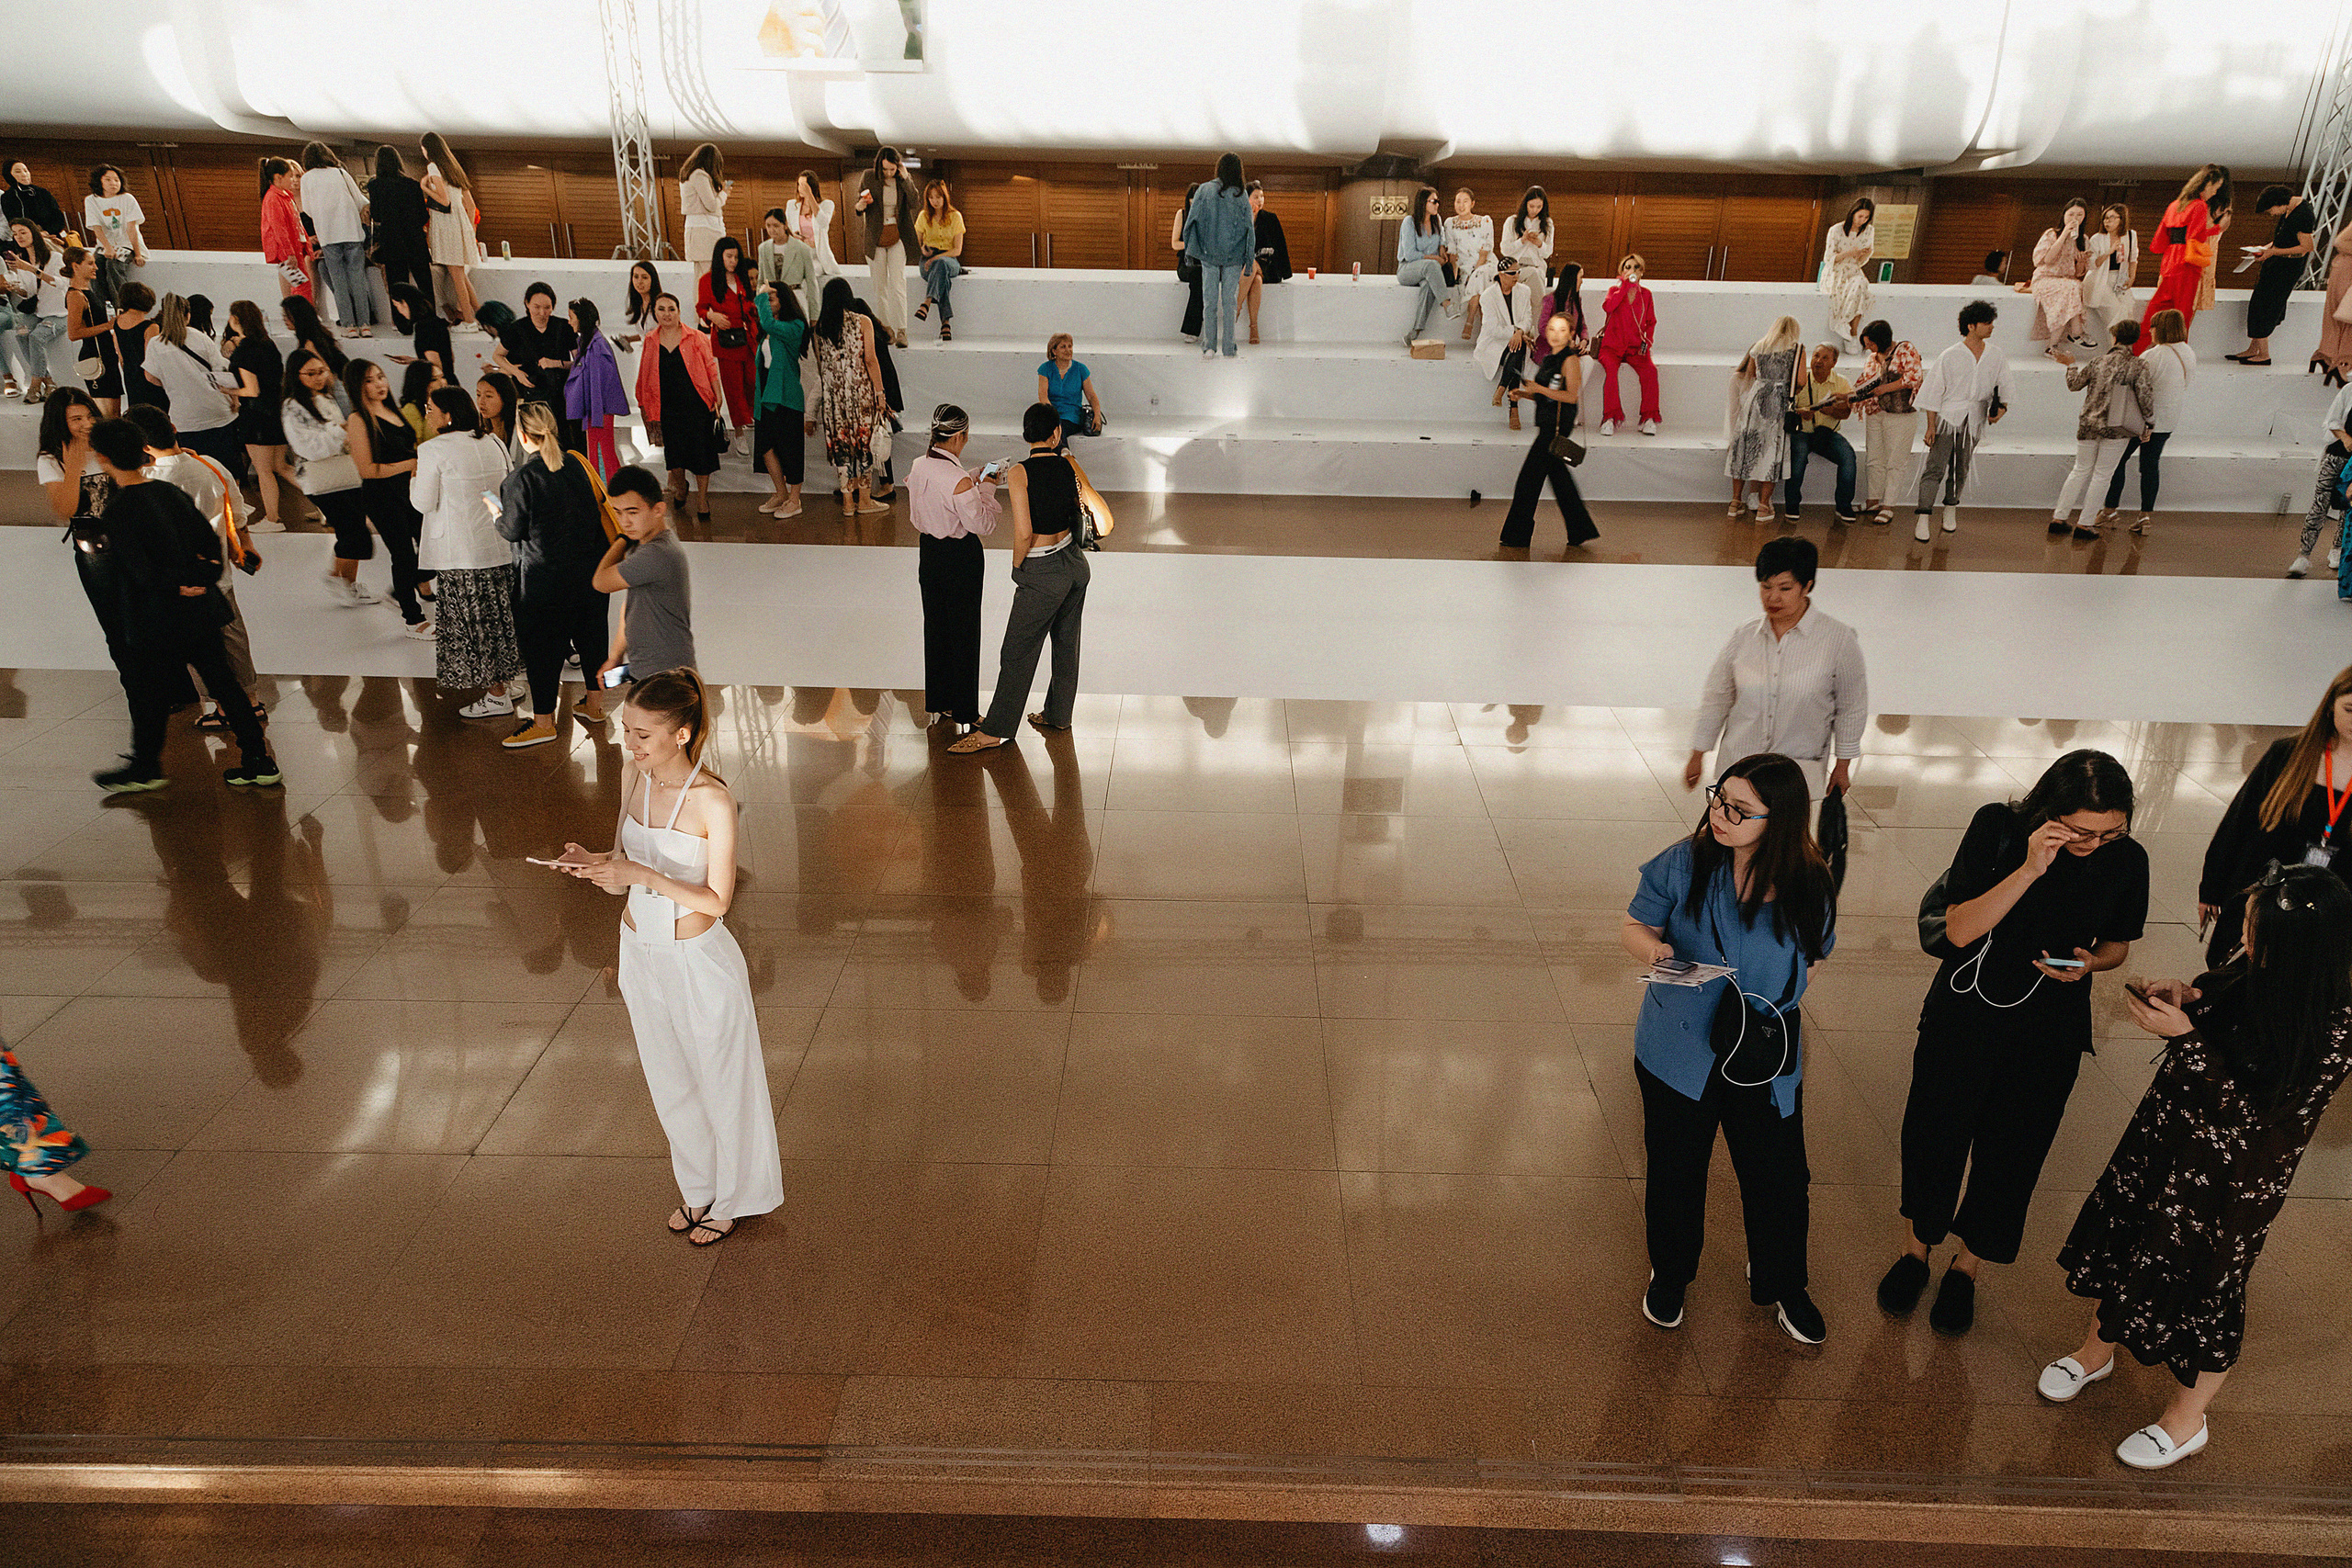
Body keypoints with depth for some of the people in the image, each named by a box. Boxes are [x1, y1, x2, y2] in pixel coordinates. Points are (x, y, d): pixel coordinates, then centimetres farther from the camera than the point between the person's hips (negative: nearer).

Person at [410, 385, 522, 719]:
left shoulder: (433, 450, -12)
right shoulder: (494, 443, 6)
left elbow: (423, 503, -8)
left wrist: (414, 478, 9)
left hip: (460, 552, -6)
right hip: (499, 545, 6)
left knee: (469, 620, 3)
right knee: (496, 615, 15)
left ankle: (496, 698, 7)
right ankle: (502, 683, 24)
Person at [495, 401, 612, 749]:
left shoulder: (520, 478, -15)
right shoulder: (575, 467, 0)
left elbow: (512, 531, -10)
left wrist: (496, 514, 9)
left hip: (543, 574, -5)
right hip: (585, 568, 6)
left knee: (542, 642, 5)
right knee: (588, 632, 17)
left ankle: (543, 721, 12)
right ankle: (594, 703, 30)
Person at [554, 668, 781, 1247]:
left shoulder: (713, 801, -23)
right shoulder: (635, 775, -5)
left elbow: (716, 899, -19)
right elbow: (626, 854, 8)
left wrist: (640, 875, -29)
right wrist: (593, 862, -14)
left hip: (699, 960, -6)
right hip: (639, 952, 6)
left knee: (721, 1080, 14)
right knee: (670, 1080, 22)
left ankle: (736, 1197, 37)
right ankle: (699, 1186, 45)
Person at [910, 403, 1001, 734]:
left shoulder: (918, 467, -2)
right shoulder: (958, 480, -26)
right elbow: (982, 525, -18)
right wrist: (986, 488, -5)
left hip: (929, 553, 7)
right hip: (961, 558, -7)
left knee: (935, 628, 19)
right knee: (963, 634, 5)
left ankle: (938, 706, 32)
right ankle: (962, 717, 14)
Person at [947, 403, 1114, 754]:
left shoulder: (1019, 473, -18)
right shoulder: (1071, 466, -3)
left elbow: (1024, 533, -24)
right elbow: (1103, 513, -1)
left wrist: (1017, 566, -7)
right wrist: (1094, 535, 19)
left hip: (1042, 573, -6)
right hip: (1076, 564, 6)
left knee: (1018, 652, 3)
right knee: (1066, 643, 20)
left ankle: (994, 731, 12)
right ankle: (1058, 714, 35)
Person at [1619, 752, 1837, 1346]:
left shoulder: (1808, 884, -7)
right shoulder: (1683, 863, -11)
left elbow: (1812, 956, 9)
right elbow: (1634, 924, -2)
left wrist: (1773, 1003, -2)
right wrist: (1653, 947, -24)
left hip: (1766, 1061, 1)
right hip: (1679, 1052, -1)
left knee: (1780, 1179, 11)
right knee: (1675, 1174, 14)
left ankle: (1781, 1287, 40)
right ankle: (1669, 1277, 41)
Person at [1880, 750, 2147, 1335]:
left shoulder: (2127, 859, -10)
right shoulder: (1998, 828, -17)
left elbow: (2116, 946, 6)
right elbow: (1960, 930, -21)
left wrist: (2087, 963, -17)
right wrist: (2029, 870, -31)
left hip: (2049, 1033, 1)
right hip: (1964, 1015, -1)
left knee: (2011, 1155, 11)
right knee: (1933, 1137, 10)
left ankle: (1968, 1266, 36)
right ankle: (1915, 1249, 36)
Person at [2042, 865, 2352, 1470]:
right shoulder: (2261, 968, -13)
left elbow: (2251, 1112, -27)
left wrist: (2184, 1036, -30)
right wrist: (2190, 996, -12)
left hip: (2235, 1174, -6)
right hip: (2173, 1127, 7)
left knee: (2200, 1285, 13)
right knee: (2129, 1230, 23)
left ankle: (2187, 1422, 39)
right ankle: (2098, 1349, 50)